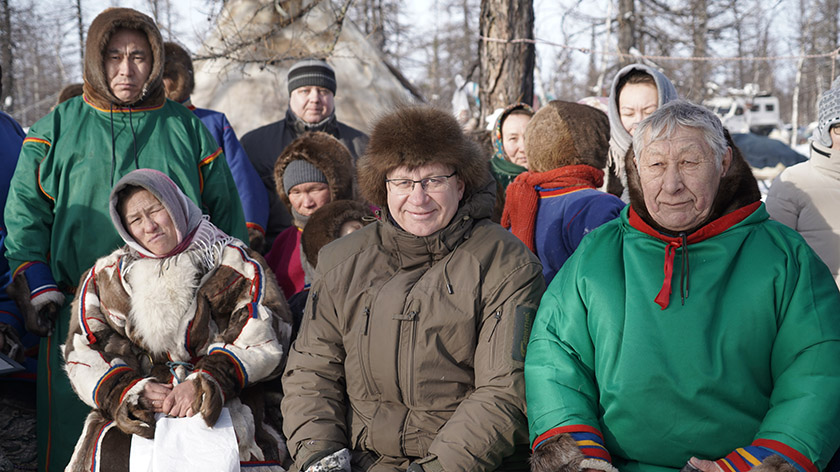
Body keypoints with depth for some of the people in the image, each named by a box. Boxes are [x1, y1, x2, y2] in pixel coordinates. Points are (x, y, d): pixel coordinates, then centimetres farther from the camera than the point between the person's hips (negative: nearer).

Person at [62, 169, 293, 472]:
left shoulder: (235, 264, 10)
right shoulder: (104, 277, 19)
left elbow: (263, 342, -2)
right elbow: (83, 356, 9)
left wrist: (208, 382, -18)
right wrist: (130, 389, -11)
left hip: (222, 407, -2)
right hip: (137, 412, 3)